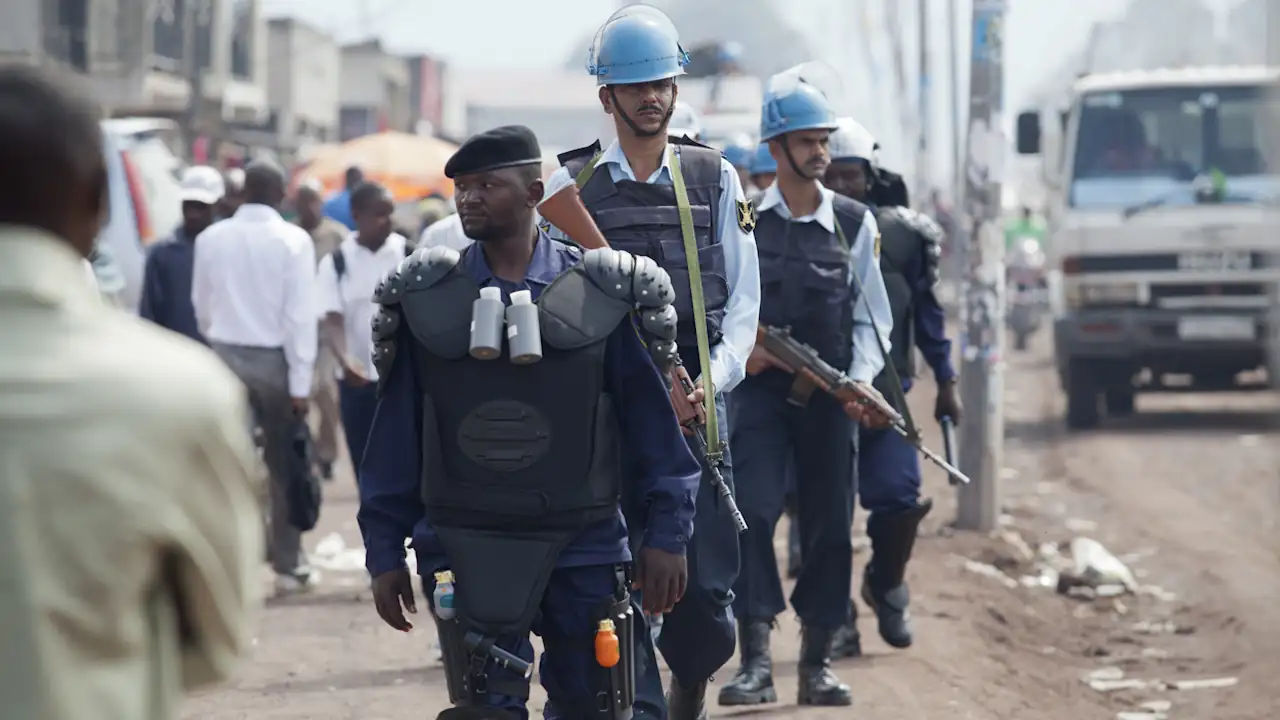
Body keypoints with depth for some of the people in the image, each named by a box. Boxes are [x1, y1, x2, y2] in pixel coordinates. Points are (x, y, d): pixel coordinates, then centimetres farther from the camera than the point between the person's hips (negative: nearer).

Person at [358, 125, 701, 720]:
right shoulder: (425, 301, 3)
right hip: (466, 546, 0)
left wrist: (667, 533, -2)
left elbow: (653, 418, 3)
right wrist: (384, 552, 4)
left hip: (582, 543, 0)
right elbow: (395, 432, 6)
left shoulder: (603, 295, 0)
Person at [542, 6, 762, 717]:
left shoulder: (714, 178, 10)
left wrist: (712, 381, -7)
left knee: (705, 592, -2)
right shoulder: (570, 186, 5)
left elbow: (742, 299, 8)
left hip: (696, 412, 1)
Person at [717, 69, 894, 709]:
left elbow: (871, 317, 8)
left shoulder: (855, 223, 7)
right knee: (753, 512, -15)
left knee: (829, 524, 3)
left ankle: (816, 662, 13)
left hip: (828, 393, 2)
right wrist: (738, 347, -10)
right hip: (759, 387, -2)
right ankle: (756, 661, -15)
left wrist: (862, 380, -6)